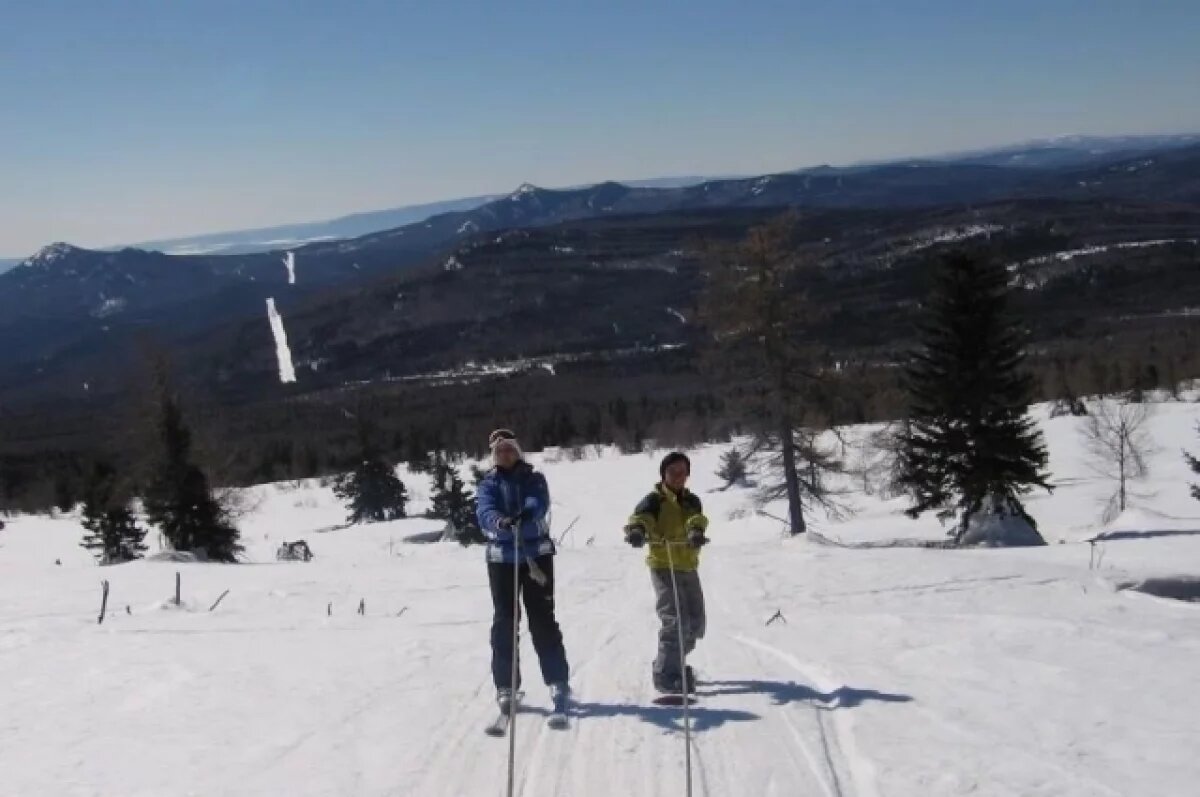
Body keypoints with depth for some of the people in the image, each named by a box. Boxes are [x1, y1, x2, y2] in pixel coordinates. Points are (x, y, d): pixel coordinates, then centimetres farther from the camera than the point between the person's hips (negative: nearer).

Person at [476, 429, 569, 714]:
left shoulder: (534, 479, 6)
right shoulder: (488, 484, 6)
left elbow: (539, 503, -16)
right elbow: (485, 512, -14)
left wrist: (525, 515, -40)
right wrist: (500, 522, -38)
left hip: (537, 554, -1)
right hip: (501, 558, 1)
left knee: (543, 620, 1)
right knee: (504, 621, 3)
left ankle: (557, 681, 9)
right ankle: (505, 686, 11)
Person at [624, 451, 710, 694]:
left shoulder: (691, 500, 9)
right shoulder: (655, 500, -6)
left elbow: (697, 518, -12)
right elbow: (641, 516, -25)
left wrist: (696, 530, -36)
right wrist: (636, 530, -49)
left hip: (689, 569, 6)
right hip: (664, 568, -6)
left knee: (695, 623, 13)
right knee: (676, 620, -16)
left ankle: (672, 663, 32)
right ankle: (666, 676, -9)